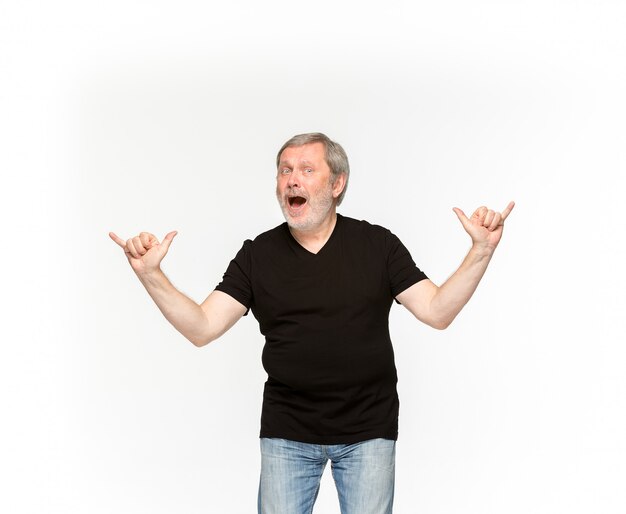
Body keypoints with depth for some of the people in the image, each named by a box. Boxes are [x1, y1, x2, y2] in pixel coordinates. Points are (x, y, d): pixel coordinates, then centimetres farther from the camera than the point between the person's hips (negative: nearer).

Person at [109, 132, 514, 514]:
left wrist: (481, 251, -19)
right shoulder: (258, 255, 0)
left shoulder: (377, 245, -2)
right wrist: (151, 275, -20)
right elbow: (203, 328, -6)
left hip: (368, 431, 0)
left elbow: (436, 311, -7)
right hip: (287, 434, 1)